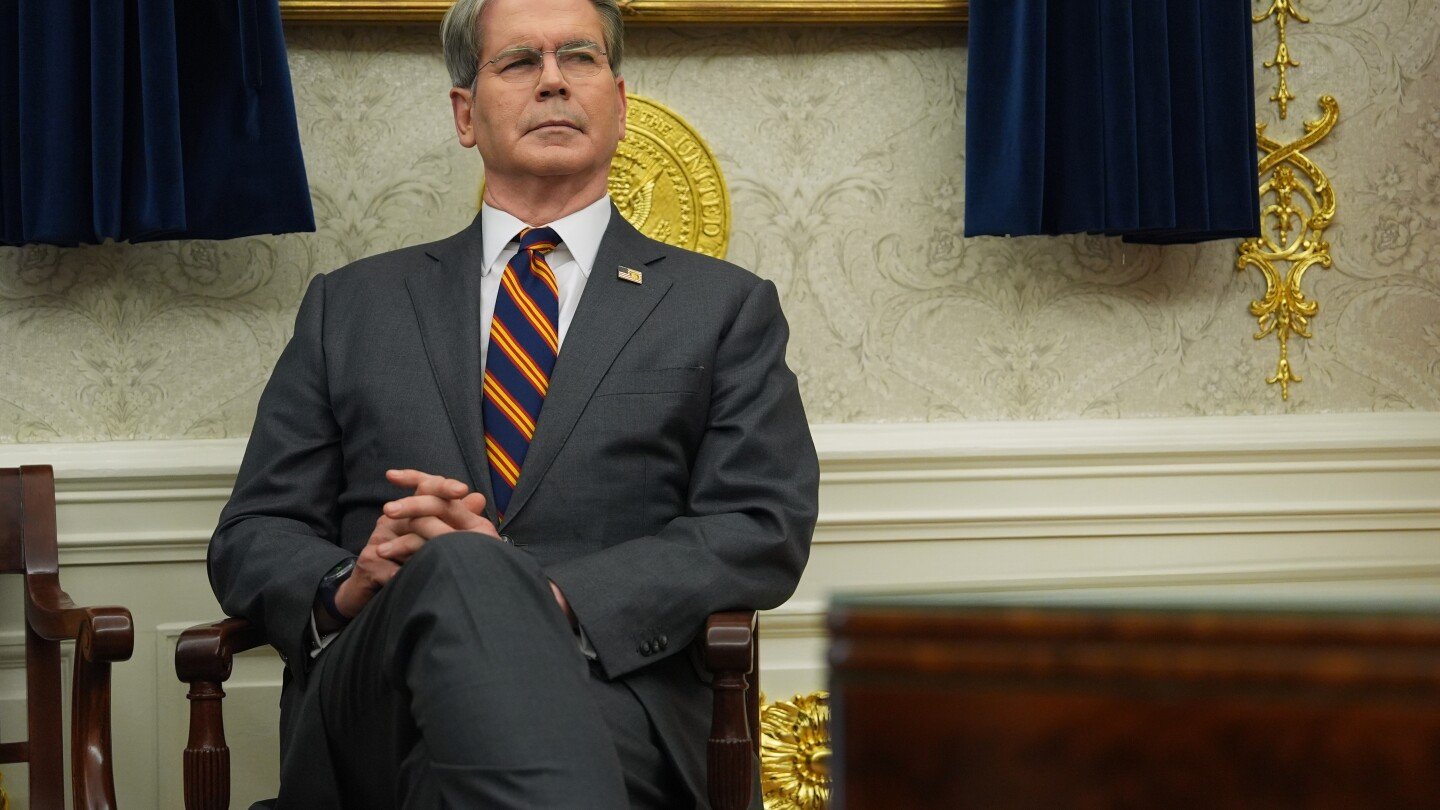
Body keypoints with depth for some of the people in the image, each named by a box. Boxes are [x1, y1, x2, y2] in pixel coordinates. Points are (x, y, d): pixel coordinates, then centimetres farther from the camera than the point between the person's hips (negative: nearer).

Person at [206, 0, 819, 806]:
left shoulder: (723, 308, 18)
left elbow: (766, 530, 5)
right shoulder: (351, 306, 23)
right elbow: (252, 537, 19)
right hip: (374, 702, 3)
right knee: (458, 572, -36)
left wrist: (552, 597, -12)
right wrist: (346, 585, -7)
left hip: (606, 691, -2)